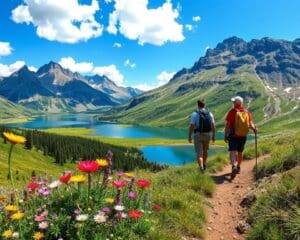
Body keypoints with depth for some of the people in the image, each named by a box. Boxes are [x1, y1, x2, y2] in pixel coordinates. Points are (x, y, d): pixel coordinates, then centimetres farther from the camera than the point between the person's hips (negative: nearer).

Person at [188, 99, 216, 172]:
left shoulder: (195, 114, -11)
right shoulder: (210, 114, 0)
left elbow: (191, 127, -13)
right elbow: (213, 126, -1)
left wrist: (189, 137, -4)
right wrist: (213, 136, 10)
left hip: (198, 136, -4)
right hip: (207, 135, 4)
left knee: (199, 153, -1)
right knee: (205, 151, 24)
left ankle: (201, 168, -18)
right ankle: (204, 165, 39)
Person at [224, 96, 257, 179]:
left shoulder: (232, 111, -5)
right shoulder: (247, 112, 8)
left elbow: (227, 125, -7)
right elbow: (251, 123, -9)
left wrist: (225, 135, -2)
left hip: (233, 136, -4)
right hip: (243, 136, 5)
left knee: (232, 151, -8)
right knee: (240, 152, 19)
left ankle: (234, 166, -30)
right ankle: (238, 167, 33)